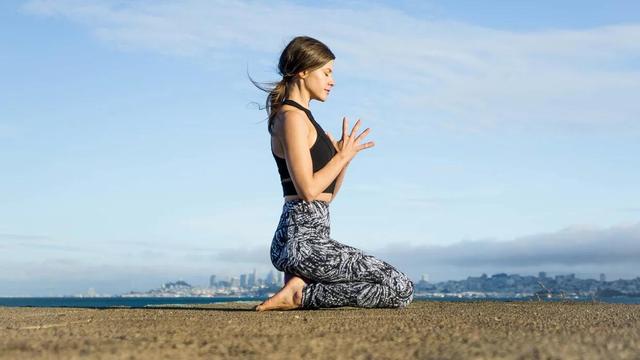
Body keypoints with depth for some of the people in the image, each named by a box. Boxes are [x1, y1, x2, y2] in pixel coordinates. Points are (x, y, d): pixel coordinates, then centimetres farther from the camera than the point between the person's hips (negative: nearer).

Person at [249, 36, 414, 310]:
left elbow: (328, 193, 20)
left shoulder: (302, 117, 20)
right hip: (302, 240, -10)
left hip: (297, 239, 10)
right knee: (402, 290, -8)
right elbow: (308, 189, -18)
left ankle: (302, 286, 8)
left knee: (398, 287, 19)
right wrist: (343, 157, -6)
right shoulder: (292, 117, -10)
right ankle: (302, 293, -9)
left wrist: (343, 156, 5)